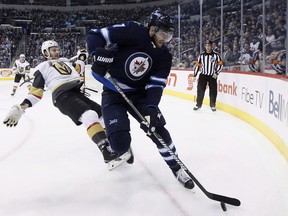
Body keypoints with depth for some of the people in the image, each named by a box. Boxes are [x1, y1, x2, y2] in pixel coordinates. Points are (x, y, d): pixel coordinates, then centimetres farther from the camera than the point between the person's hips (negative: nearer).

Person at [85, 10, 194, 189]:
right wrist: (100, 54, -34)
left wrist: (151, 108, -27)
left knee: (158, 129, -6)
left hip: (139, 94, 4)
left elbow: (156, 84, -10)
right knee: (120, 143, -17)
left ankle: (176, 168, 14)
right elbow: (94, 35, -16)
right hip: (113, 93, -4)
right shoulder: (131, 31, -20)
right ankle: (123, 150, 23)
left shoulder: (164, 56, -5)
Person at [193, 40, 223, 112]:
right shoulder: (201, 55, 3)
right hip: (203, 75, 1)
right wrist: (195, 75, 5)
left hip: (212, 76, -1)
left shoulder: (216, 55, -3)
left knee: (213, 91, 0)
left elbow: (220, 64, -1)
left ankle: (213, 105, 13)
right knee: (200, 90, 0)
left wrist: (216, 73, -11)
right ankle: (198, 104, 12)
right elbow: (197, 65, 7)